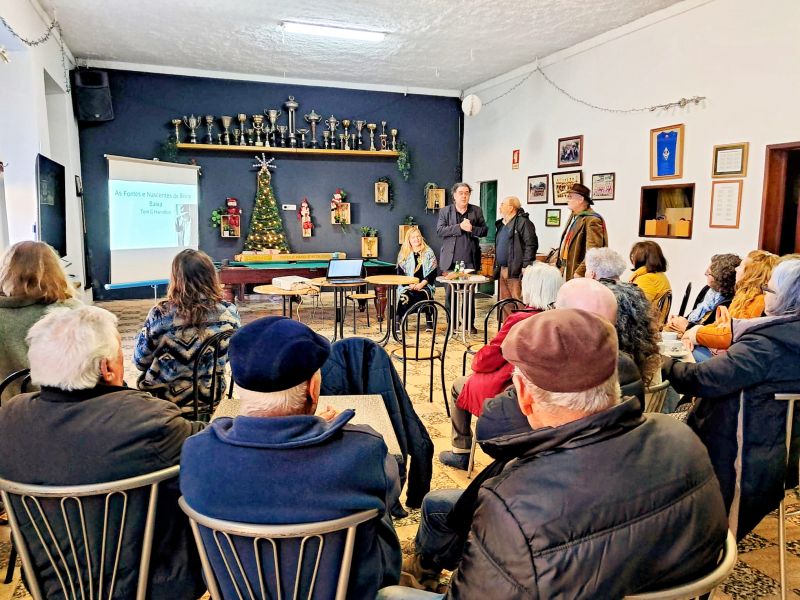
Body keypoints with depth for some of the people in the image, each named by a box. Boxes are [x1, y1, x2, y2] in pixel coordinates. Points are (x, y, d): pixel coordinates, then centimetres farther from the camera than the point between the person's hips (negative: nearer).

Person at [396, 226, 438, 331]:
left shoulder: (428, 252, 8)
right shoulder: (404, 254, 10)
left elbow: (433, 272, 3)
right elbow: (400, 273, 6)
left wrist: (421, 284, -11)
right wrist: (410, 284, -11)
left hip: (424, 285, 0)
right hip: (407, 285, 0)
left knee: (426, 293, -33)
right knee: (404, 296, -32)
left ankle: (429, 321, -20)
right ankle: (397, 321, -26)